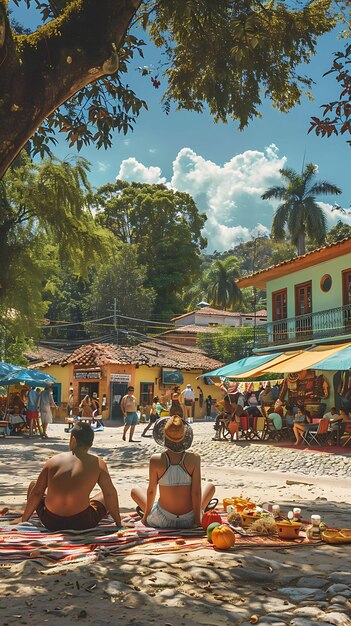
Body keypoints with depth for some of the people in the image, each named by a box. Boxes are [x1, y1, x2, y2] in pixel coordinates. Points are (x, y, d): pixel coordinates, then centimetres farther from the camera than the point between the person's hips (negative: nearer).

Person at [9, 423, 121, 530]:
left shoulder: (54, 460, 0)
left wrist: (23, 519, 17)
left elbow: (36, 492, 5)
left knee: (33, 484, 28)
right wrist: (118, 523, 9)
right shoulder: (98, 464, -6)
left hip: (50, 523, 2)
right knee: (105, 496, 23)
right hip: (81, 524, -2)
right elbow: (110, 494, -2)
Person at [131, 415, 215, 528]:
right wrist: (197, 520, -1)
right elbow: (196, 493, -11)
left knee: (135, 490, 26)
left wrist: (146, 516, 10)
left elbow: (151, 491, -4)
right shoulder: (194, 459, -13)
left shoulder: (155, 460, -14)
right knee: (211, 487, 29)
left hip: (163, 521, 0)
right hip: (189, 522, 0)